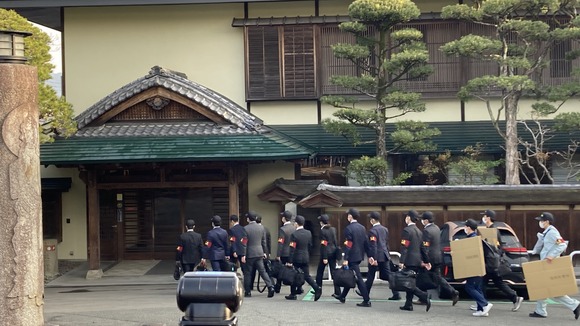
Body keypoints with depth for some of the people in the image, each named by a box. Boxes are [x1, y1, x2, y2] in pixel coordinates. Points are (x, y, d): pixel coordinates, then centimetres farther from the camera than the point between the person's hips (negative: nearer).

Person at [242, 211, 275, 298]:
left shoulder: (245, 229, -11)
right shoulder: (261, 227, 3)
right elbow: (264, 241, 9)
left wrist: (243, 255, -8)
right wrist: (264, 252, 19)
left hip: (249, 253, -4)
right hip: (259, 253, 4)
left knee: (247, 273, 5)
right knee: (262, 271, 7)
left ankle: (248, 292, 9)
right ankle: (270, 286, -8)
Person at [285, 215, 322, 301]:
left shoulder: (294, 234, -15)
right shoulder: (308, 233, 4)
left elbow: (292, 249, -16)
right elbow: (310, 246, 10)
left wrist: (289, 261, -14)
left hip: (296, 258, -5)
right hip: (305, 258, 5)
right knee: (306, 275, 10)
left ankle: (293, 294, 14)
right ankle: (317, 288, -9)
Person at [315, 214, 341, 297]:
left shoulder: (322, 231, -14)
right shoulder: (333, 229, 5)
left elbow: (324, 245, -15)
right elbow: (336, 241, 10)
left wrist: (324, 258, -14)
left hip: (326, 253, -5)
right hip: (333, 252, 6)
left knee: (320, 271, 12)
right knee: (333, 272, 5)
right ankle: (337, 292, 0)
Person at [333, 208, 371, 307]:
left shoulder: (349, 228, -14)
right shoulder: (362, 228, 8)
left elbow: (348, 245, -18)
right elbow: (366, 243, 10)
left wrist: (345, 259, -17)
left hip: (352, 257, -8)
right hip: (360, 256, 8)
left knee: (358, 278, -6)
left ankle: (367, 300, -7)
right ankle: (342, 296, 28)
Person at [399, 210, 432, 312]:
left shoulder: (407, 230, -11)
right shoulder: (419, 231, 15)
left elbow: (404, 247, -17)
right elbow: (422, 248, 17)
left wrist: (401, 261, -20)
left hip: (409, 261, -8)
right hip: (417, 261, 8)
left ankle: (424, 296, -22)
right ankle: (408, 304, 14)